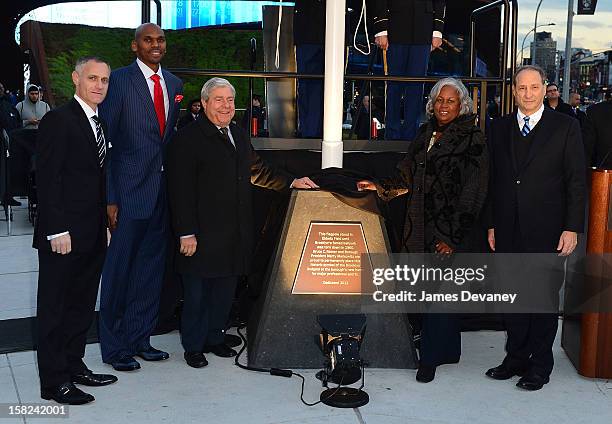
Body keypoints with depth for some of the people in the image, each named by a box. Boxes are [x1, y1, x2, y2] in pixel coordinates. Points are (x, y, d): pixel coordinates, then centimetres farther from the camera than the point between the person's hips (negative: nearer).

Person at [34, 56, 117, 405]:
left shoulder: (100, 124, 14)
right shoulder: (58, 121, -11)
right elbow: (48, 180, -16)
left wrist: (106, 223, 11)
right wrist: (57, 231, -20)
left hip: (93, 234, 8)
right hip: (64, 235, -8)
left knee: (82, 305, 16)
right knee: (55, 308, 3)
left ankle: (74, 366, 28)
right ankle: (54, 381, 12)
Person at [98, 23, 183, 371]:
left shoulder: (175, 84, 12)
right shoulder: (120, 81, -6)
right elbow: (104, 140, -10)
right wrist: (108, 198, -15)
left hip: (163, 190, 6)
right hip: (130, 190, -6)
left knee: (151, 268, 13)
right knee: (119, 270, 3)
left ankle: (139, 339, 27)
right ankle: (114, 346, 16)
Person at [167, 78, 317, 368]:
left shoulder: (238, 135, 15)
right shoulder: (188, 138, -9)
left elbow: (257, 171, 24)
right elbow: (181, 189, -14)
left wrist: (291, 182, 14)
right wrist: (186, 233, -18)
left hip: (235, 233, 7)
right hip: (203, 233, -7)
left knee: (225, 289, 14)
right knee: (197, 292, 3)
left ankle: (214, 338, 29)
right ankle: (193, 346, 18)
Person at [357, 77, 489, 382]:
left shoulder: (472, 139, -7)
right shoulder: (425, 134, 12)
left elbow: (472, 193, -11)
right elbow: (407, 174, 19)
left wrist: (454, 236, -15)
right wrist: (381, 187, 2)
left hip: (450, 228, -6)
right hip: (422, 225, 6)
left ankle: (431, 357, 9)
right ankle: (446, 349, 25)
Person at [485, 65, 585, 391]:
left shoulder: (565, 126, -1)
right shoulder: (499, 128, 10)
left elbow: (576, 181, -3)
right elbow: (493, 180, 12)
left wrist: (572, 228, -8)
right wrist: (492, 225, 8)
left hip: (546, 230, -3)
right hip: (508, 230, 3)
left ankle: (540, 366, 17)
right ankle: (516, 358, 24)